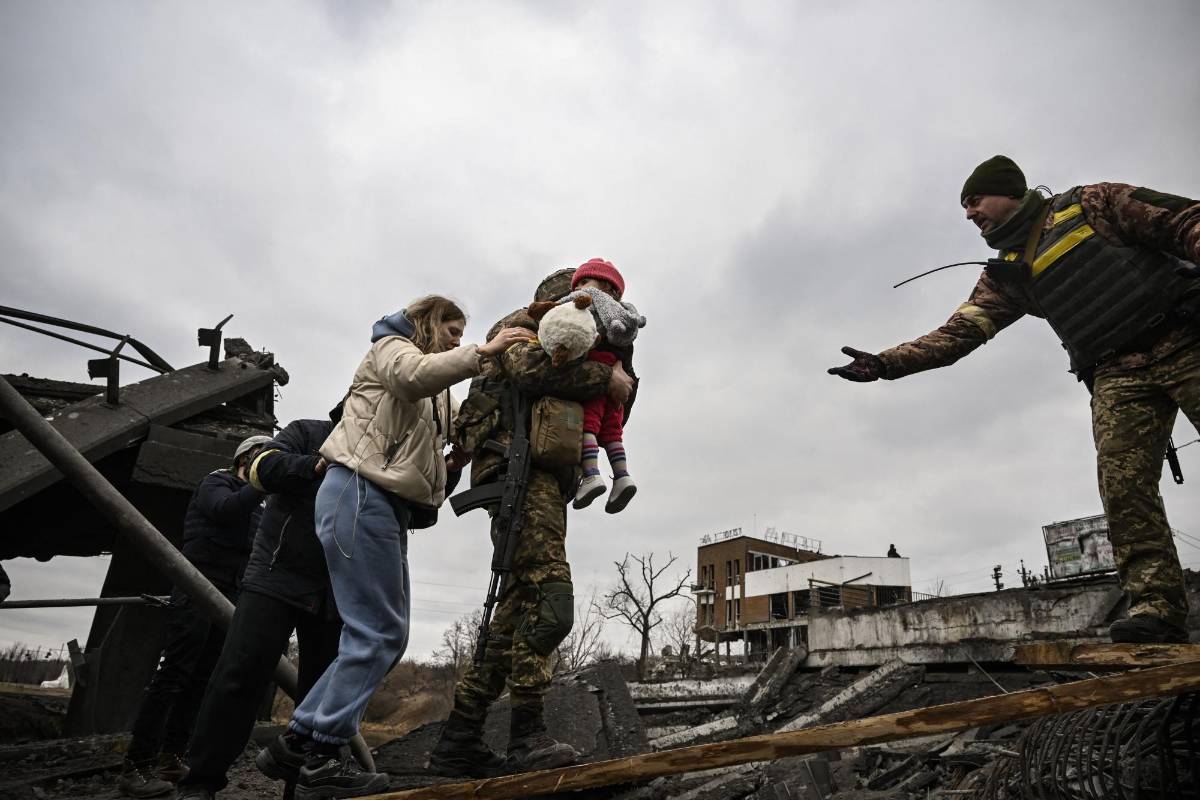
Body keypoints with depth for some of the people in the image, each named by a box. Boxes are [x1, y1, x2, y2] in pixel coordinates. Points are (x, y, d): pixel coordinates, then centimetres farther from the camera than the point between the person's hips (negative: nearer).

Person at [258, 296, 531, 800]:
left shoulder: (432, 396, 30)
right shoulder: (391, 347, 3)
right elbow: (414, 374, -21)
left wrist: (450, 465, 6)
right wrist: (482, 353, -24)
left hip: (388, 505, 10)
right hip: (360, 493, -9)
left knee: (385, 635, 7)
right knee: (378, 633, -11)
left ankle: (298, 740, 15)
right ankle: (322, 759, 0)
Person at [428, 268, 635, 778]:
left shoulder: (566, 350, 33)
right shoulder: (521, 327, 8)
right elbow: (531, 370, -17)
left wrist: (622, 384, 10)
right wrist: (605, 377, -11)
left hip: (545, 482, 9)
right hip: (519, 468, -9)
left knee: (519, 611, 4)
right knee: (550, 601, -19)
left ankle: (458, 740, 8)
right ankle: (527, 737, -16)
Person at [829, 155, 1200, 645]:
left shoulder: (1089, 204, 6)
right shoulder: (1004, 275, 15)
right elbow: (956, 334, 6)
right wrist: (884, 363, -6)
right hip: (1116, 375, 3)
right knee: (1123, 486, -14)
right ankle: (1156, 607, -14)